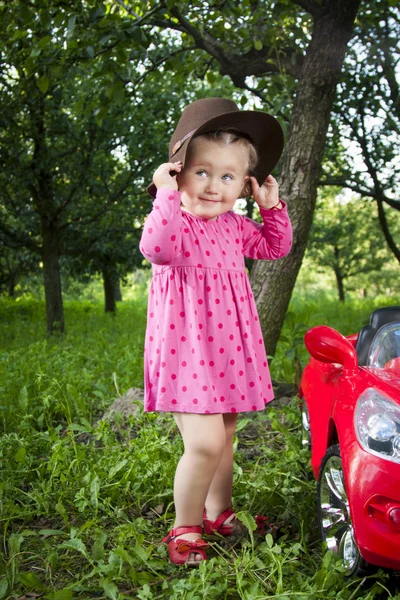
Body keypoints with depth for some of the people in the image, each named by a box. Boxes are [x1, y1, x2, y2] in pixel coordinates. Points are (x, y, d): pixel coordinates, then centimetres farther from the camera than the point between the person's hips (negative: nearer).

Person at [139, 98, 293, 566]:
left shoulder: (234, 227, 9)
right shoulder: (174, 221, -12)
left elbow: (276, 247, 24)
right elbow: (155, 248, -35)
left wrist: (273, 206, 11)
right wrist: (166, 194, -35)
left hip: (227, 350, 7)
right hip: (185, 351, -7)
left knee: (223, 438, 18)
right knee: (205, 443, -14)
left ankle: (218, 513, 38)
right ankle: (184, 528, 7)